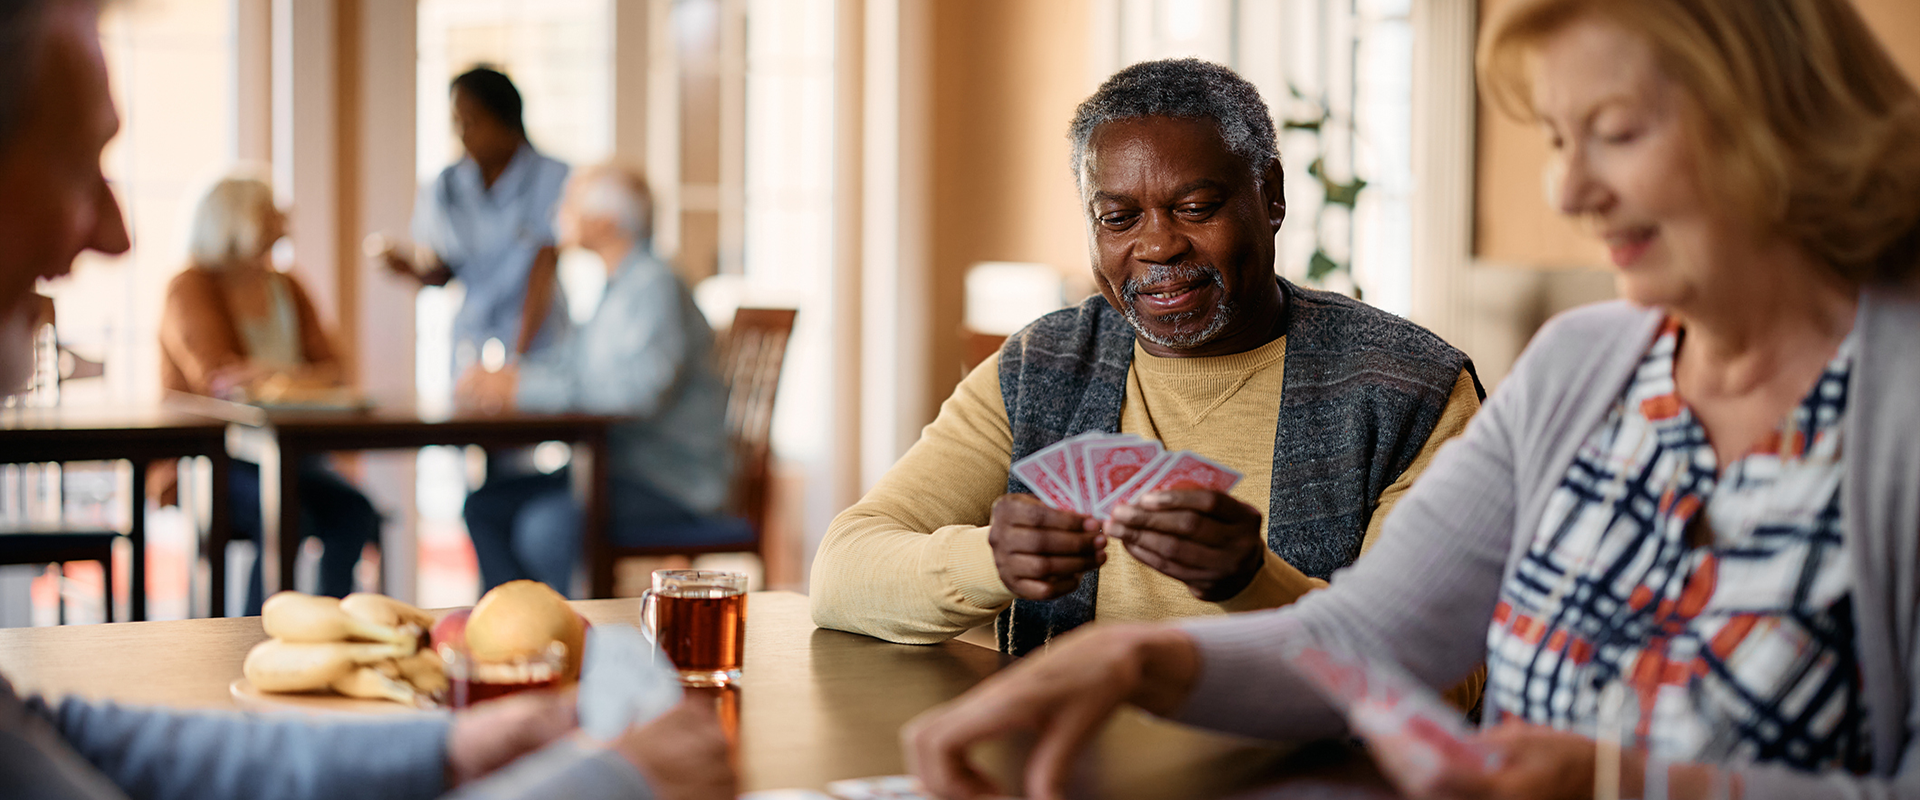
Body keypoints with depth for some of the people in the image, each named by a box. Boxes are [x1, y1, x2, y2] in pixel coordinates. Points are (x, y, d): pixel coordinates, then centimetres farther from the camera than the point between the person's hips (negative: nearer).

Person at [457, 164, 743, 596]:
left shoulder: (656, 285, -15)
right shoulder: (618, 286, 17)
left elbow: (642, 390, -28)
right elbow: (567, 361, 24)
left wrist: (527, 389, -24)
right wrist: (498, 378, 2)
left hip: (674, 483, -10)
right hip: (623, 468, 10)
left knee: (547, 525, -31)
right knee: (485, 507, 1)